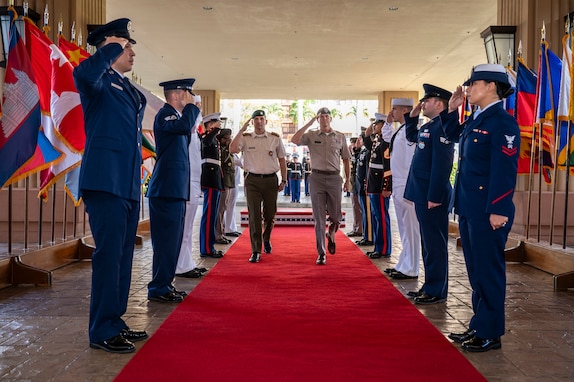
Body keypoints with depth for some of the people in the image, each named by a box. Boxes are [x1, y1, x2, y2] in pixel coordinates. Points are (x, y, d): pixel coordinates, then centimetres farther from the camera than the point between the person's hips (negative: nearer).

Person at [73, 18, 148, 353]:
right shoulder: (99, 81, -3)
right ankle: (102, 332, 1)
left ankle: (115, 321, 23)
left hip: (130, 184, 9)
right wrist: (112, 47, -15)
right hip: (105, 181, -9)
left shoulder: (132, 91, 21)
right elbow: (83, 74, -29)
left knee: (123, 255, 12)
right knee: (109, 254, -7)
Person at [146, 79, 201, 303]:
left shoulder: (174, 115, 22)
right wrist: (191, 106, -11)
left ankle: (165, 285, 20)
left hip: (175, 189, 10)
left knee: (172, 240, 12)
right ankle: (159, 289, -2)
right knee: (166, 240, -8)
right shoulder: (165, 114, -8)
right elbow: (185, 126, -26)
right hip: (167, 189, -10)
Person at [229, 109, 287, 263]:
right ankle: (256, 251, 0)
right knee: (254, 215, -5)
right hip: (252, 180, -1)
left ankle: (266, 239, 39)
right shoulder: (246, 138, 3)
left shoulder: (275, 138, 6)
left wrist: (284, 180, 8)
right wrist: (242, 130, -14)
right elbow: (232, 150, -14)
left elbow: (281, 159, 12)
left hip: (271, 180, 1)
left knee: (270, 215, 9)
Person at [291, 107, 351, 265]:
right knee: (319, 218, 0)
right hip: (317, 178, -1)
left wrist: (348, 180, 8)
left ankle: (331, 235, 41)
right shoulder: (311, 135, 4)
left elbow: (346, 159, 13)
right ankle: (321, 253, 6)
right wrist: (309, 123, -11)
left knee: (336, 216, 5)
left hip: (334, 178, 1)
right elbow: (294, 140, -14)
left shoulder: (340, 137, 9)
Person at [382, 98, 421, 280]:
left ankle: (410, 270, 5)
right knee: (403, 229, 16)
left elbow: (413, 160, -20)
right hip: (397, 185, 10)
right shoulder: (400, 131, 15)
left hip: (406, 186, -10)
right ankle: (403, 265, 25)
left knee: (410, 229, -2)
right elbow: (387, 137, 38)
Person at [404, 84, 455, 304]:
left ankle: (437, 292, 7)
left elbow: (441, 165, -21)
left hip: (433, 196, -10)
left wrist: (434, 197, -23)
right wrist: (413, 116, 19)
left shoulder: (441, 127, -15)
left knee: (434, 244, -2)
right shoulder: (428, 126, 15)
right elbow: (411, 136, 35)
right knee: (429, 243, 15)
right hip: (423, 195, 10)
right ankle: (430, 287, 25)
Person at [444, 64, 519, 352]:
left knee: (488, 271, 1)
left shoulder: (502, 122, -13)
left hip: (488, 211, -9)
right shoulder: (474, 121, 13)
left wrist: (498, 210, -22)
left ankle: (490, 334, 13)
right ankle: (479, 326, 28)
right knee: (476, 270, 16)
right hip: (468, 209, 9)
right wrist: (452, 110, 19)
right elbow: (455, 136, 34)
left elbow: (505, 169, -19)